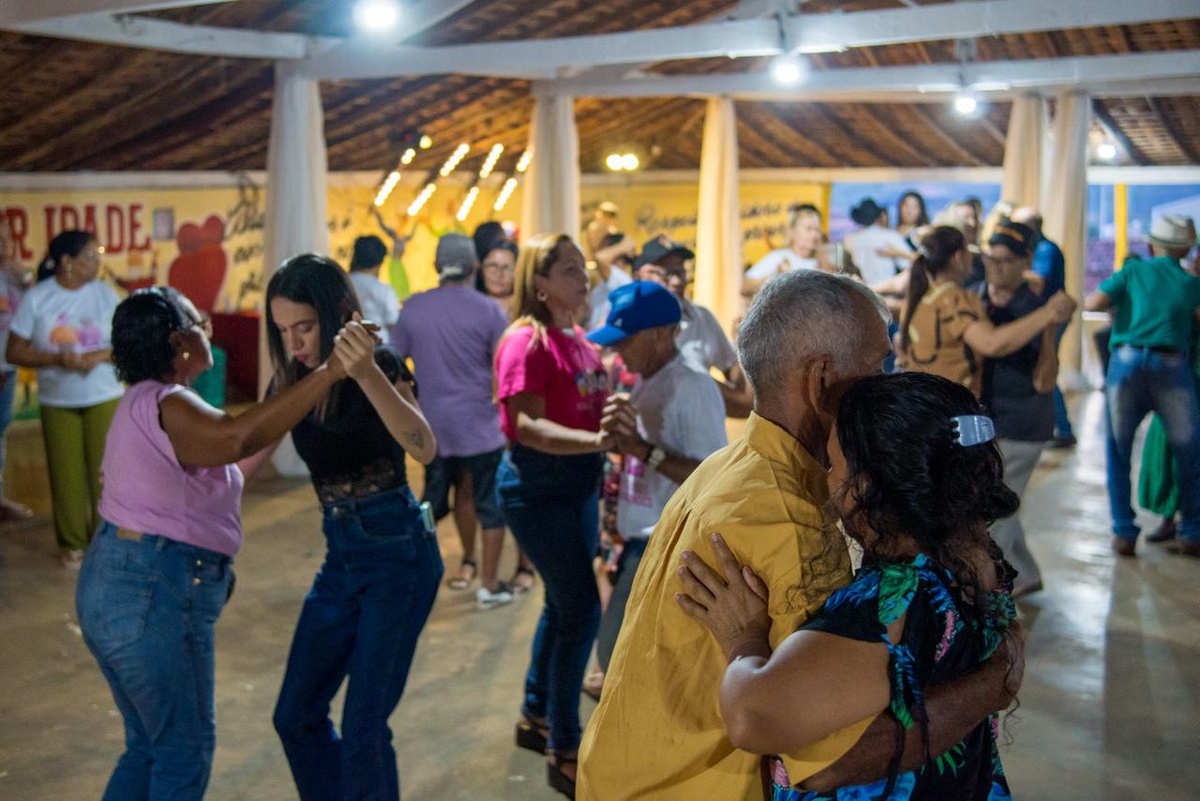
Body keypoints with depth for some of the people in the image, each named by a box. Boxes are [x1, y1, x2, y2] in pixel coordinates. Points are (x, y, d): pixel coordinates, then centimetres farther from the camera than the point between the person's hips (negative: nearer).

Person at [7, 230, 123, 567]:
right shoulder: (36, 297, -7)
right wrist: (56, 358, -21)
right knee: (66, 474, 5)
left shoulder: (105, 294, -3)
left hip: (104, 398, 0)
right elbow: (14, 352, -6)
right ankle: (72, 543, 19)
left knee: (105, 470, 0)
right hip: (57, 402, 0)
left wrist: (98, 356, -20)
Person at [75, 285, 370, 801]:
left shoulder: (143, 401, 13)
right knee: (186, 748, 6)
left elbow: (229, 443, 12)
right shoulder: (165, 404, -19)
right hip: (153, 595, -10)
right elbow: (234, 436, -40)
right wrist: (328, 373, -44)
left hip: (109, 584, 10)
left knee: (148, 746, 21)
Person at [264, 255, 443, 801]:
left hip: (398, 552, -7)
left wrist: (365, 372, -43)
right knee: (296, 716, 13)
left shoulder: (381, 365, -14)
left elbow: (424, 449, -32)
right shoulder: (294, 379, 4)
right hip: (341, 554, 7)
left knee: (363, 728, -5)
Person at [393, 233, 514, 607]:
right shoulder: (488, 310, -10)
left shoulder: (413, 307, -1)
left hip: (432, 422, 3)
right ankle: (489, 584, 12)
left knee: (433, 500, 16)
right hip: (479, 422, -3)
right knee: (490, 502, 8)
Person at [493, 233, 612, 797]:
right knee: (582, 609, -7)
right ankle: (563, 753, 6)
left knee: (565, 603, 18)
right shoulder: (526, 342, -16)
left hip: (581, 481, 9)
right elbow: (528, 426, -26)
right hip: (537, 485, -9)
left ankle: (535, 717, 37)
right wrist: (597, 441, -37)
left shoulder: (579, 340, 9)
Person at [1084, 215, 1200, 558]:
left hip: (1126, 362, 0)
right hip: (1172, 365, 0)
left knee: (1118, 453, 12)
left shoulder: (1133, 271, 10)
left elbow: (1091, 304, 1)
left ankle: (1124, 533, 9)